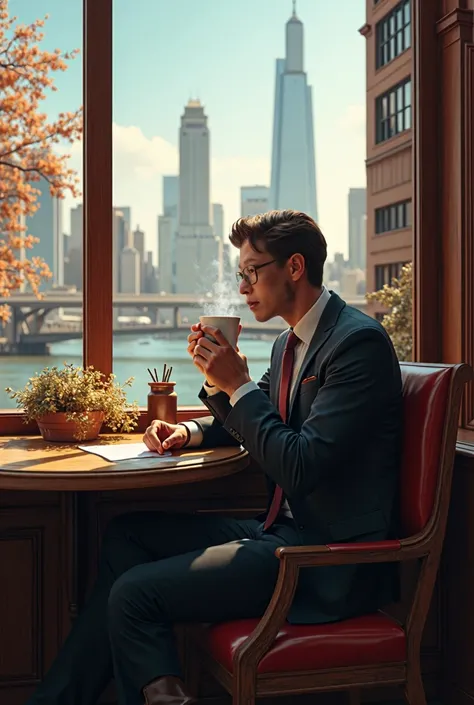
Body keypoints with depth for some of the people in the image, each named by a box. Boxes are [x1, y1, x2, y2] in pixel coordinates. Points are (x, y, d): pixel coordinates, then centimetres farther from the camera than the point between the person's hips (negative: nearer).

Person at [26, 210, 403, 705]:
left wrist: (237, 385, -18)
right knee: (126, 534, 7)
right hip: (285, 529, 10)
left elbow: (303, 467, -24)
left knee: (132, 593, -16)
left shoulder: (358, 341, -17)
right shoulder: (290, 343, 13)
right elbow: (249, 423, 28)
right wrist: (192, 432, 7)